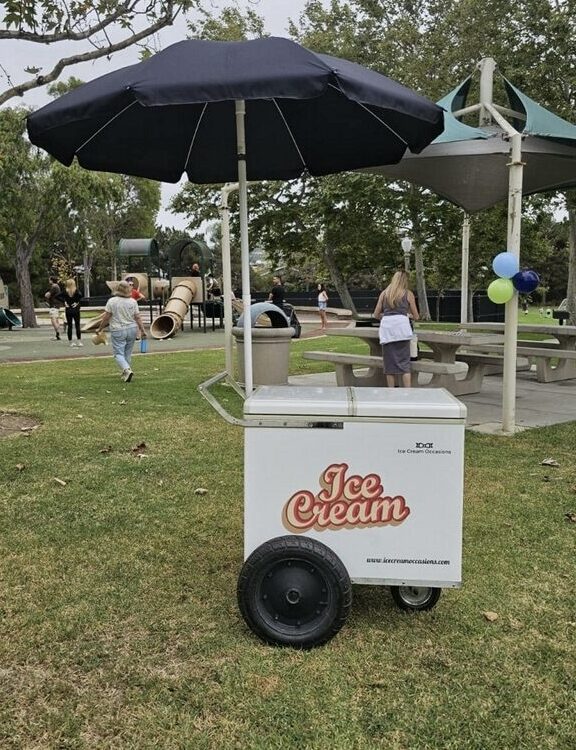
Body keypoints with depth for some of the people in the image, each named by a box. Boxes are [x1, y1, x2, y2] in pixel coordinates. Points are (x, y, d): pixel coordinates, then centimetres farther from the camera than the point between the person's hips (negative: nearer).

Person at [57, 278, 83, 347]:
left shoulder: (65, 292, 0)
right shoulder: (76, 291, -8)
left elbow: (57, 297, -8)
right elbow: (80, 296, -27)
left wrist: (64, 302, -3)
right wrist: (78, 302, -13)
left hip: (68, 310, 3)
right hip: (75, 310, -3)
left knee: (69, 326, 8)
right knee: (77, 325, 1)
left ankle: (70, 342, 11)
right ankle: (78, 341, -2)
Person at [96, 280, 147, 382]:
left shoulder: (112, 301, -8)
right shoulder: (133, 302, 0)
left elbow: (106, 317, -7)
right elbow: (138, 318, -1)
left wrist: (100, 329, 3)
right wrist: (142, 331, 5)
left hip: (118, 331, -3)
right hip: (132, 329, 3)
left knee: (118, 353, 0)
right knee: (128, 353, 13)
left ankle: (127, 370, -20)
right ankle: (126, 374, 19)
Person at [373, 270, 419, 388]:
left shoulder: (384, 293, 18)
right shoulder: (408, 294, 13)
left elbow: (376, 315, 19)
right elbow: (416, 316, 17)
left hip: (386, 326, 2)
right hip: (401, 325, -2)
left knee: (389, 365, 6)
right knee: (404, 363, 0)